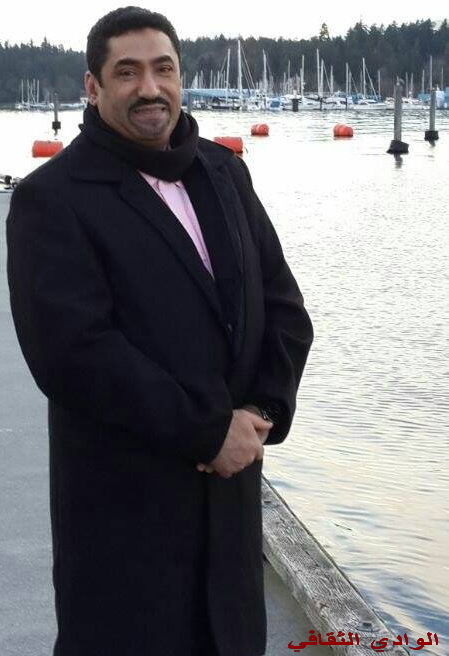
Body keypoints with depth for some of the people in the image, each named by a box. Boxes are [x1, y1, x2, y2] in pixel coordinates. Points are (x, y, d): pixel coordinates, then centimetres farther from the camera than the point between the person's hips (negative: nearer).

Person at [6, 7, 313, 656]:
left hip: (230, 483, 6)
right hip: (123, 503, -5)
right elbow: (72, 353, -20)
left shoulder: (223, 171, 9)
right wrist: (210, 432, -17)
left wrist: (262, 414, -8)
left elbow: (282, 306, 9)